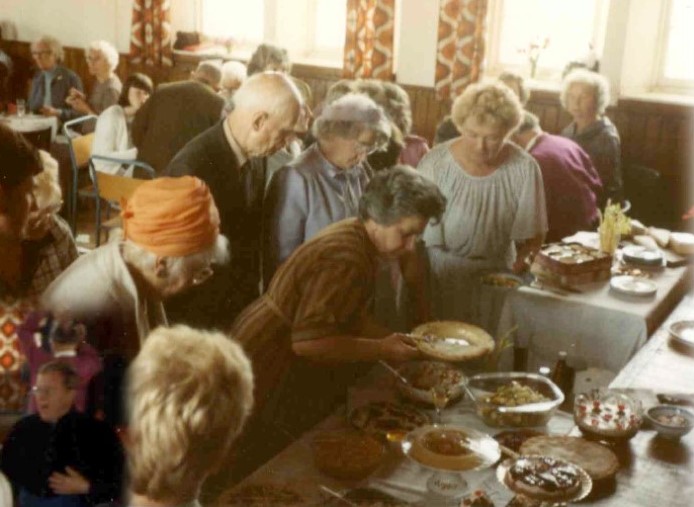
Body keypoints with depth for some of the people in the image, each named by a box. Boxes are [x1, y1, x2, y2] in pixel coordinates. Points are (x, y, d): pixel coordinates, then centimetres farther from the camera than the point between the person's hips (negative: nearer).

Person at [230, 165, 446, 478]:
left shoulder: (358, 240, 3)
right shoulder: (345, 259, -28)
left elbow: (349, 317, 10)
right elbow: (307, 341, -31)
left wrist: (394, 341, -3)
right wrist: (382, 350, -22)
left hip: (292, 372, 10)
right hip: (266, 383, -10)